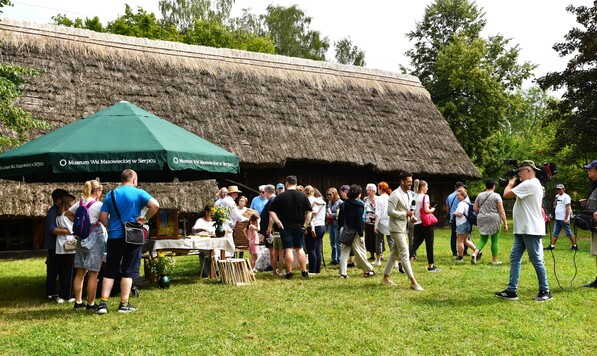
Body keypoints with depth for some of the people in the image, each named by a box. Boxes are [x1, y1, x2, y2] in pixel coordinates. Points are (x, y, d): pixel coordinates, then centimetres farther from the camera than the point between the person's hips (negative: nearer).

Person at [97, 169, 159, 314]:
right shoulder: (138, 193, -3)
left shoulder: (111, 194, 8)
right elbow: (155, 205, -18)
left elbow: (102, 216, 4)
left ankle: (103, 303, 2)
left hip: (114, 237, 3)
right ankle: (124, 304, 7)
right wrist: (145, 219, -6)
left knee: (110, 271, 8)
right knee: (128, 271, 4)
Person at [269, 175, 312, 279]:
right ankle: (304, 272, 12)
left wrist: (278, 222, -5)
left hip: (285, 227, -2)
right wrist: (305, 225, 2)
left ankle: (289, 273, 3)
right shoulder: (303, 195, 0)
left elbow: (271, 211, -6)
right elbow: (309, 212, -1)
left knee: (288, 250, 0)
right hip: (299, 227, 2)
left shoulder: (280, 197, -4)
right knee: (299, 249, 12)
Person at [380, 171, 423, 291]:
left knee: (394, 253, 14)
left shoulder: (409, 193, 12)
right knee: (405, 254, -9)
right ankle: (413, 282, -8)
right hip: (397, 228, -9)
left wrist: (411, 216, 3)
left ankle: (385, 278, 23)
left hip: (404, 228, 9)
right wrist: (405, 214, -18)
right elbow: (390, 211, -21)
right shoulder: (395, 195, -16)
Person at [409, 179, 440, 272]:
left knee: (415, 244, 7)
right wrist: (432, 210, 0)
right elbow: (426, 210, -18)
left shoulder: (415, 197, 9)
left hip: (417, 224, 6)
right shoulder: (425, 196, -10)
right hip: (426, 223, -6)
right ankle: (431, 265, 13)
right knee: (429, 245, 5)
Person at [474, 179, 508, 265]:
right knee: (494, 240, 6)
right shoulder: (496, 196, -6)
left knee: (483, 239, 12)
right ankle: (494, 260, 12)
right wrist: (505, 223, -5)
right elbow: (501, 211, -8)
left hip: (482, 220, 4)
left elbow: (474, 208, 5)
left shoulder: (480, 195, 5)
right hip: (494, 220, -3)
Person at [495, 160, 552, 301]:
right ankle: (511, 291, 7)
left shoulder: (529, 184, -16)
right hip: (522, 229, 11)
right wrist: (513, 184, 14)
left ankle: (545, 292, 7)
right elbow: (514, 195, 23)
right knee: (514, 257, 7)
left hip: (531, 230, -11)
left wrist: (511, 183, 1)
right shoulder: (531, 184, 18)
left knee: (536, 260, -2)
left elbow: (506, 194, -18)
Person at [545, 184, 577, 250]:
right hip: (557, 218, 8)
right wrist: (554, 203, 4)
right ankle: (552, 246, 9)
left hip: (564, 219, -8)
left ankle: (574, 246, 7)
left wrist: (566, 219, -20)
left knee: (569, 233, -2)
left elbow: (568, 208, -16)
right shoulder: (557, 196, 16)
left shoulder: (566, 197, -10)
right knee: (555, 233, 7)